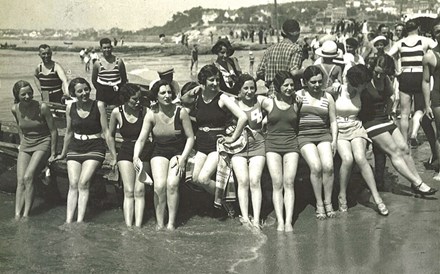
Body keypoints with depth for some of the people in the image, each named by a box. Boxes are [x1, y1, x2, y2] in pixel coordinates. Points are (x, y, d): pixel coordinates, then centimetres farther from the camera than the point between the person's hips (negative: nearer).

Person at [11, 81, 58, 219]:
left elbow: (53, 131, -9)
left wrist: (53, 154, -6)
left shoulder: (42, 107, -17)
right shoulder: (15, 109, -4)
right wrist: (22, 143, 16)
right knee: (20, 181, -11)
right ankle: (17, 215, -13)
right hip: (25, 146, 5)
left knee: (28, 177, -22)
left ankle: (26, 215, -16)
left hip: (42, 145, -5)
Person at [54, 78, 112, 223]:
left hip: (94, 148, -3)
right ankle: (68, 221, -8)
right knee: (73, 184, -7)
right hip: (75, 148, 3)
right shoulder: (70, 108, 3)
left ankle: (80, 221, -15)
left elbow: (105, 131, -3)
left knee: (83, 183, -16)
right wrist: (63, 154, 25)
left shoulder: (98, 105, -7)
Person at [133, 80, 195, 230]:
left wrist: (183, 157, -12)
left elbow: (190, 137, -2)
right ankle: (160, 224, -10)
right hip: (159, 152, 1)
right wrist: (136, 157, -21)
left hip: (178, 152, -1)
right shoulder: (151, 115, -5)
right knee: (159, 186, -20)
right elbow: (141, 139, -5)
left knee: (172, 184, -23)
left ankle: (171, 223, -13)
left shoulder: (181, 112, -8)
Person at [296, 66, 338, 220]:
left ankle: (328, 202, -7)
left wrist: (334, 140, 6)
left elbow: (333, 121, 18)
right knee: (316, 167, -24)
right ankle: (319, 204, -11)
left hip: (323, 134, 2)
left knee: (328, 166, -21)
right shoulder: (298, 96, 7)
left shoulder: (327, 97, 15)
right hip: (304, 136, -2)